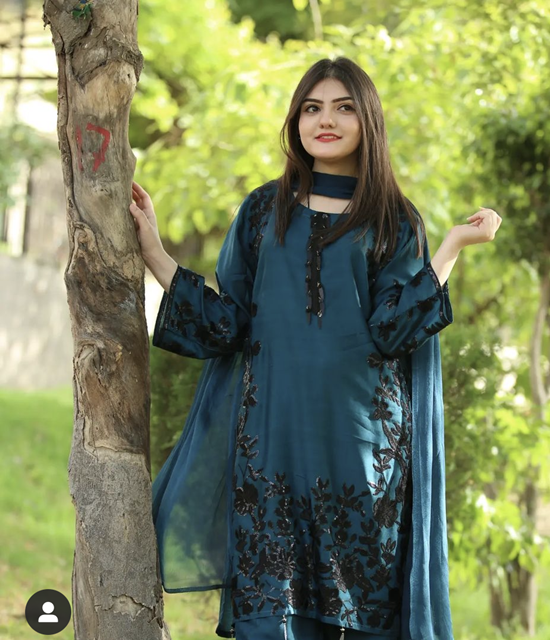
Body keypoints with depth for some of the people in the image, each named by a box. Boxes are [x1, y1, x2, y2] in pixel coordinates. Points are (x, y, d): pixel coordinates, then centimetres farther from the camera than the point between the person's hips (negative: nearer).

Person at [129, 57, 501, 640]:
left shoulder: (395, 221, 8)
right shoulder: (263, 212, 12)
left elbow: (391, 332, -5)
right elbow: (224, 325, 7)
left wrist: (453, 246, -8)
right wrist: (153, 251, 5)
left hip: (361, 438, -1)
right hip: (272, 434, 1)